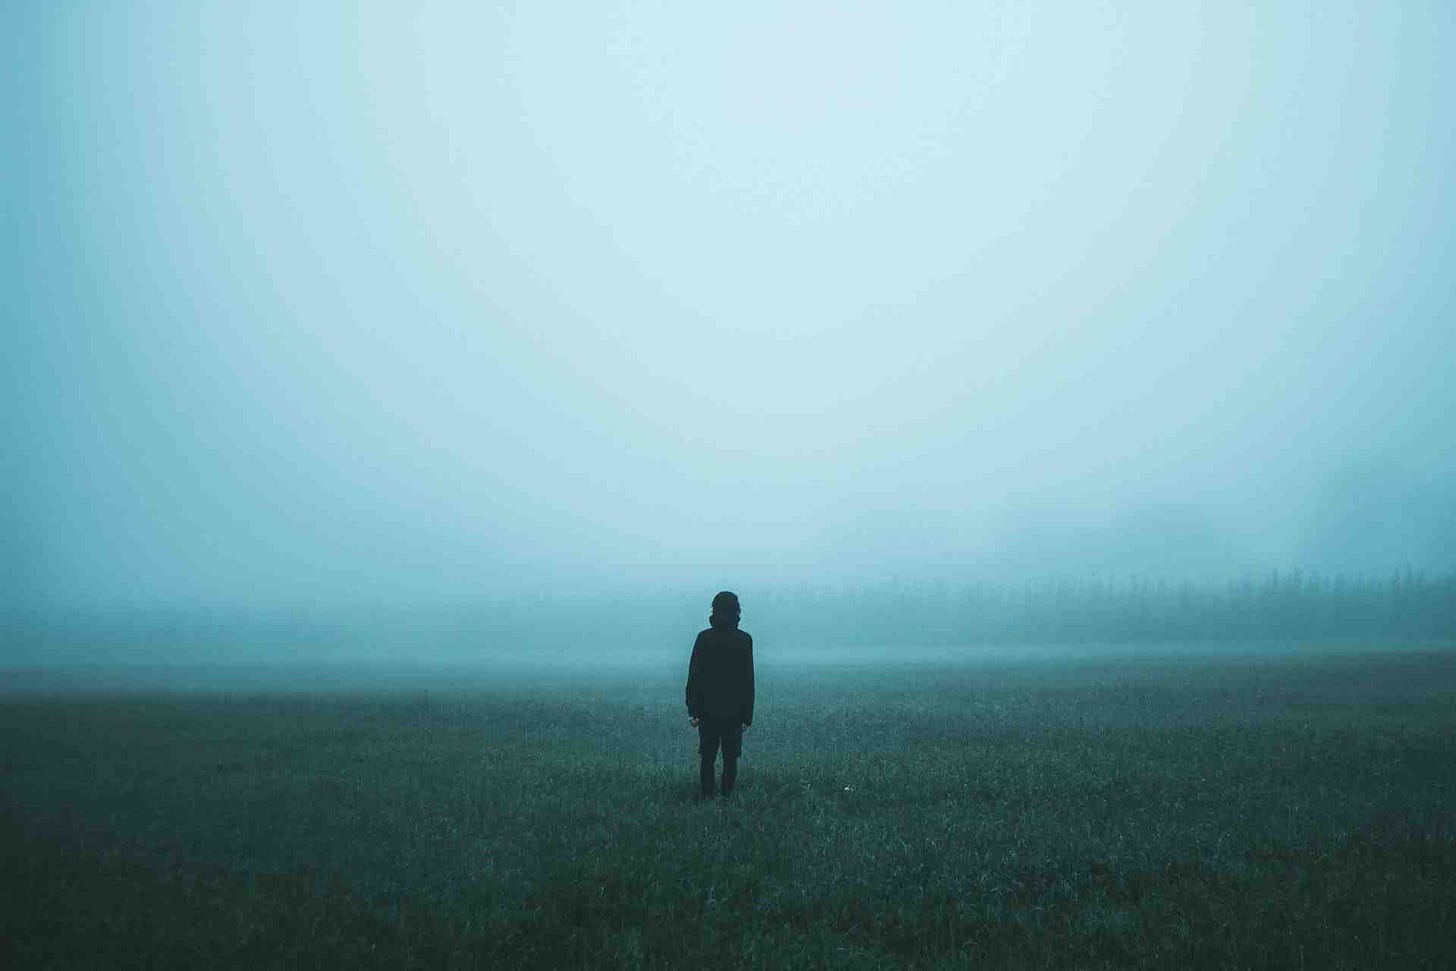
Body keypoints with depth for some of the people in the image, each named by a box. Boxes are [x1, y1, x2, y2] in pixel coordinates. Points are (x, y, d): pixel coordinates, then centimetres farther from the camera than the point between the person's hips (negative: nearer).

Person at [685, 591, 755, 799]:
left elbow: (694, 676, -4)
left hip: (707, 710, 1)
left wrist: (693, 710, 1)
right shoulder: (744, 640, -4)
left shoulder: (703, 637, -4)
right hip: (734, 711, 0)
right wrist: (747, 716, 2)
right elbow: (748, 681, -3)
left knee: (707, 757, 8)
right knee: (730, 759, 7)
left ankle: (707, 797, 7)